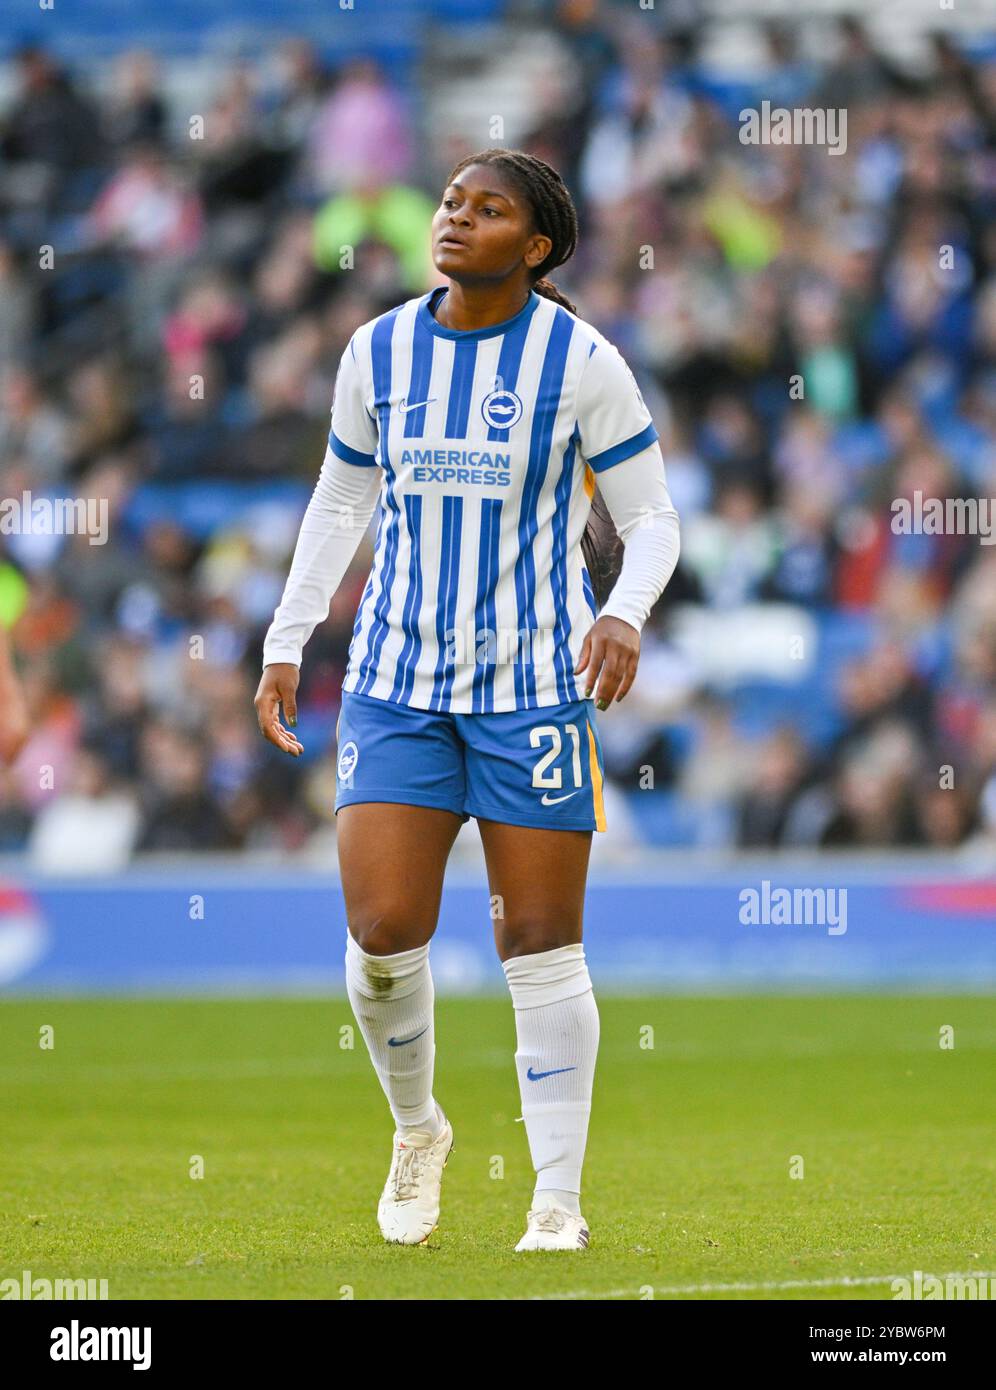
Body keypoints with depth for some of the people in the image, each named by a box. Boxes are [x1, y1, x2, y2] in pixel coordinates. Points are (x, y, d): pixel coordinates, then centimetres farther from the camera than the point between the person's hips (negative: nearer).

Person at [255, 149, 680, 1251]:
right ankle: (415, 1130, 20)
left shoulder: (583, 362, -5)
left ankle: (559, 1200, 7)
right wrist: (286, 643, 14)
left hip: (535, 684, -3)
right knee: (381, 931, -7)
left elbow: (650, 518, 0)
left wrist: (624, 615, -19)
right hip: (397, 682, 3)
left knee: (539, 944, -2)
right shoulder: (378, 352, 5)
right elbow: (339, 507, 18)